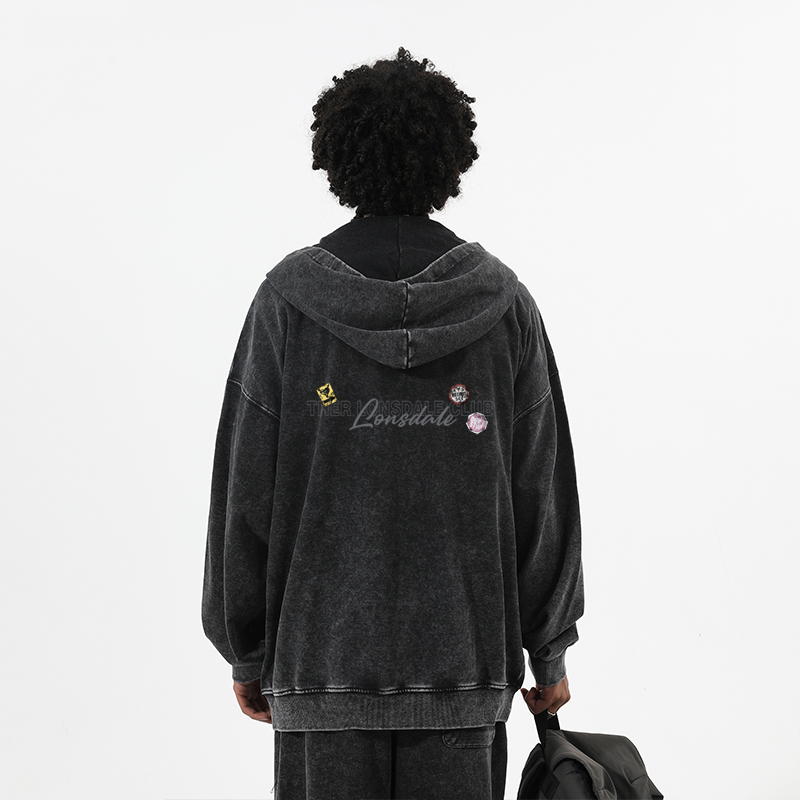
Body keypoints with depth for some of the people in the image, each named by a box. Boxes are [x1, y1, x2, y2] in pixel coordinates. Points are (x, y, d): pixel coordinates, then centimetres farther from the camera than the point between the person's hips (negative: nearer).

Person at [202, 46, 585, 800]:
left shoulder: (287, 299, -4)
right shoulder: (503, 302, -1)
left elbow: (245, 490, -3)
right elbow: (543, 491, 1)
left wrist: (246, 651, 7)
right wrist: (549, 651, 10)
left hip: (322, 652, -1)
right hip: (465, 656, 1)